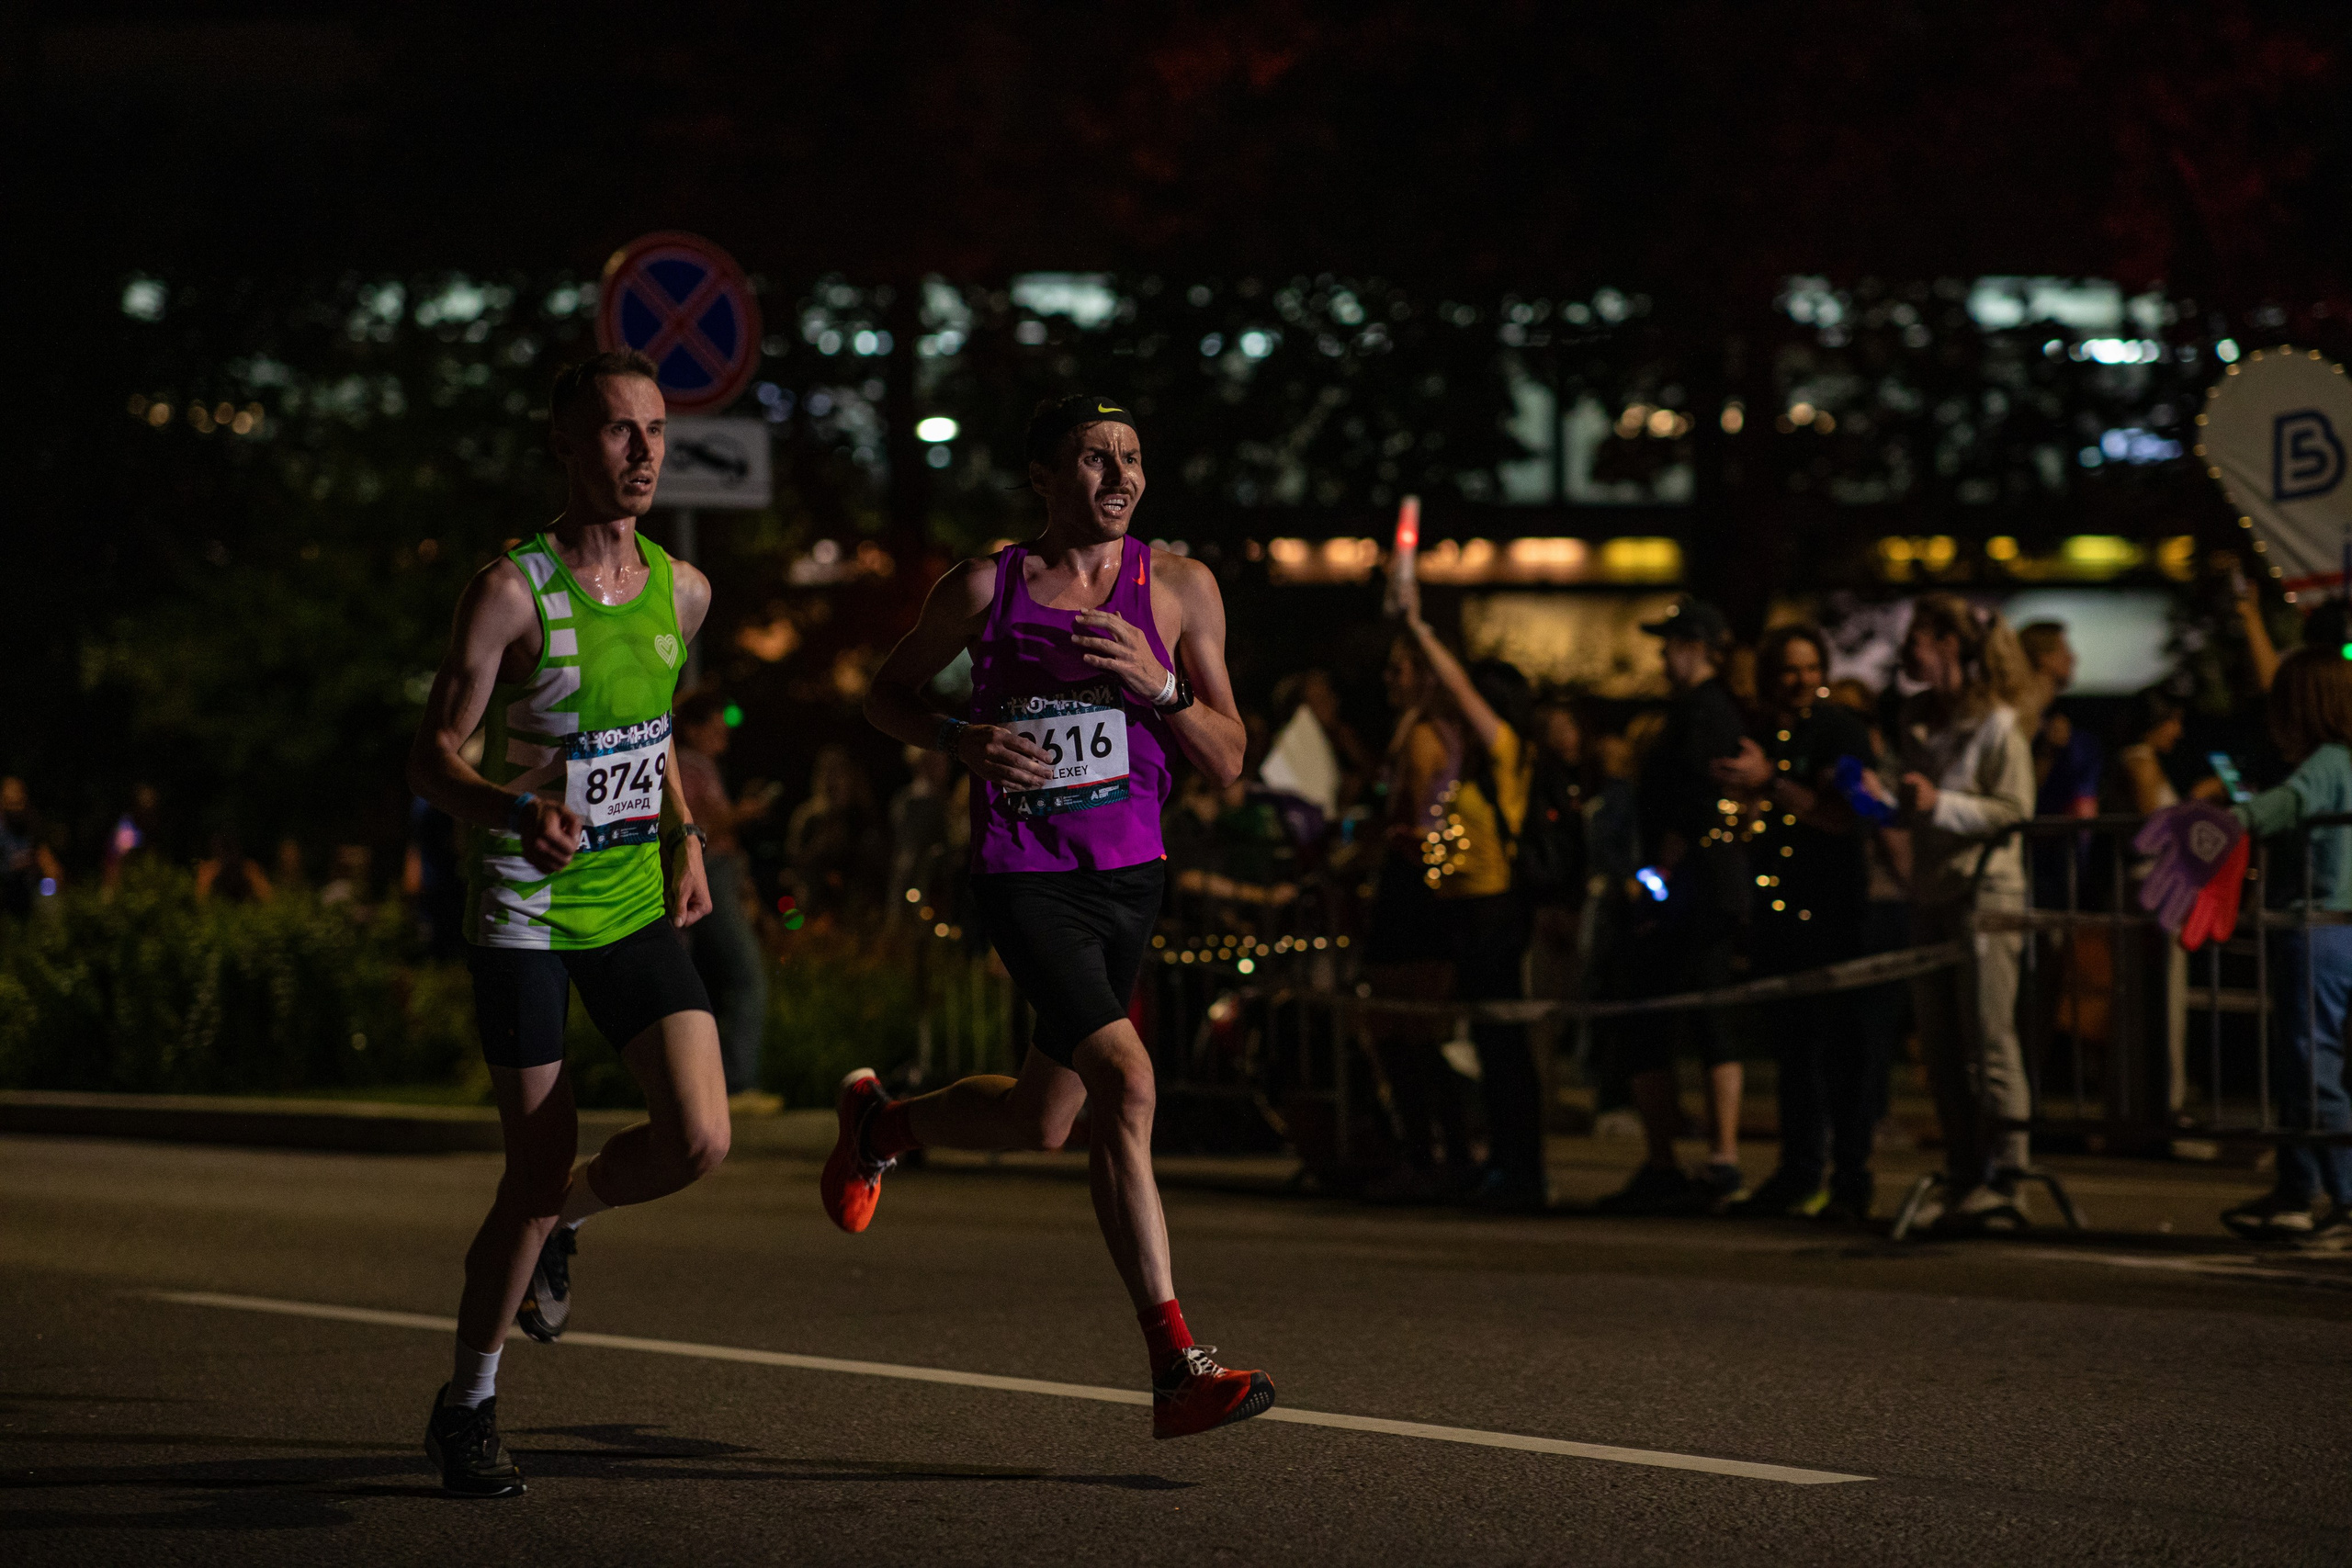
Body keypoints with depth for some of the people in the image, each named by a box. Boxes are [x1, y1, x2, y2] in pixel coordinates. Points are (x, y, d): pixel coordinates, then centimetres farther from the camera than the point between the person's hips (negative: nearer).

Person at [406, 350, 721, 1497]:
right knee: (538, 1165, -5)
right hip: (523, 909, -5)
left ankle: (558, 1223, 22)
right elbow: (430, 759, -15)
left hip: (634, 905, 5)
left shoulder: (680, 591, 4)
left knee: (700, 1138, -12)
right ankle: (467, 1409, 16)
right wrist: (515, 809, -35)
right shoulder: (512, 593, -13)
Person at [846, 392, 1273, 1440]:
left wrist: (1160, 684, -17)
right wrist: (961, 740, -9)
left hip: (1130, 879, 5)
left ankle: (881, 1121, 45)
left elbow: (1226, 764, 2)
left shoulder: (1179, 589, 3)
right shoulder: (985, 589, -2)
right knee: (1127, 1082, -22)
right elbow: (887, 696, 12)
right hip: (1022, 877, -5)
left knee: (1042, 1123, 14)